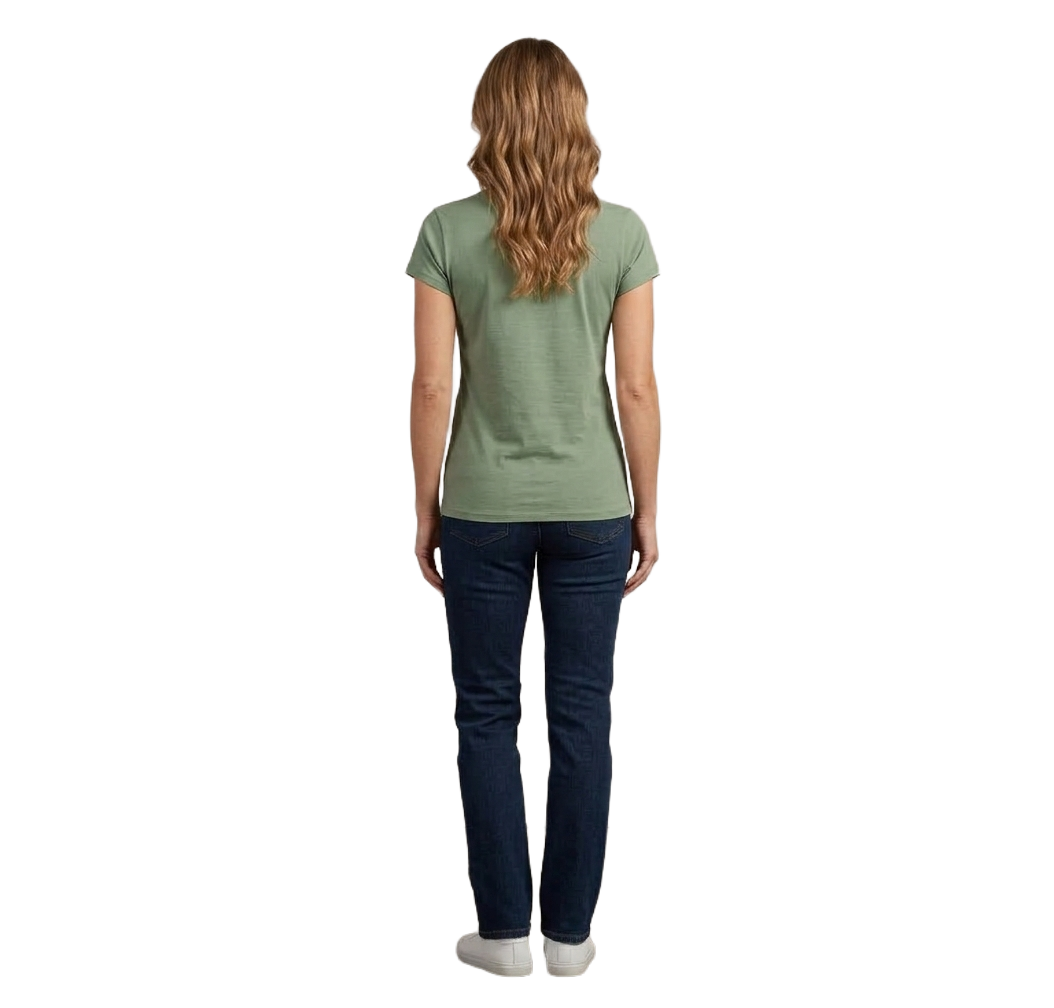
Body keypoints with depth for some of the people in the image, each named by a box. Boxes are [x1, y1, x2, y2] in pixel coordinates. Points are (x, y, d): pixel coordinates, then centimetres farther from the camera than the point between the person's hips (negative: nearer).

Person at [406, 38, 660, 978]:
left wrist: (426, 508, 5)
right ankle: (570, 930, 20)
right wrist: (646, 510, 6)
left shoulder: (449, 232, -7)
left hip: (484, 510, -1)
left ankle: (505, 929, 18)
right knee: (582, 714, 10)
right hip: (591, 507, 1)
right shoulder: (621, 233, -4)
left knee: (488, 714, 11)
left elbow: (432, 388, -6)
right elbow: (637, 388, -4)